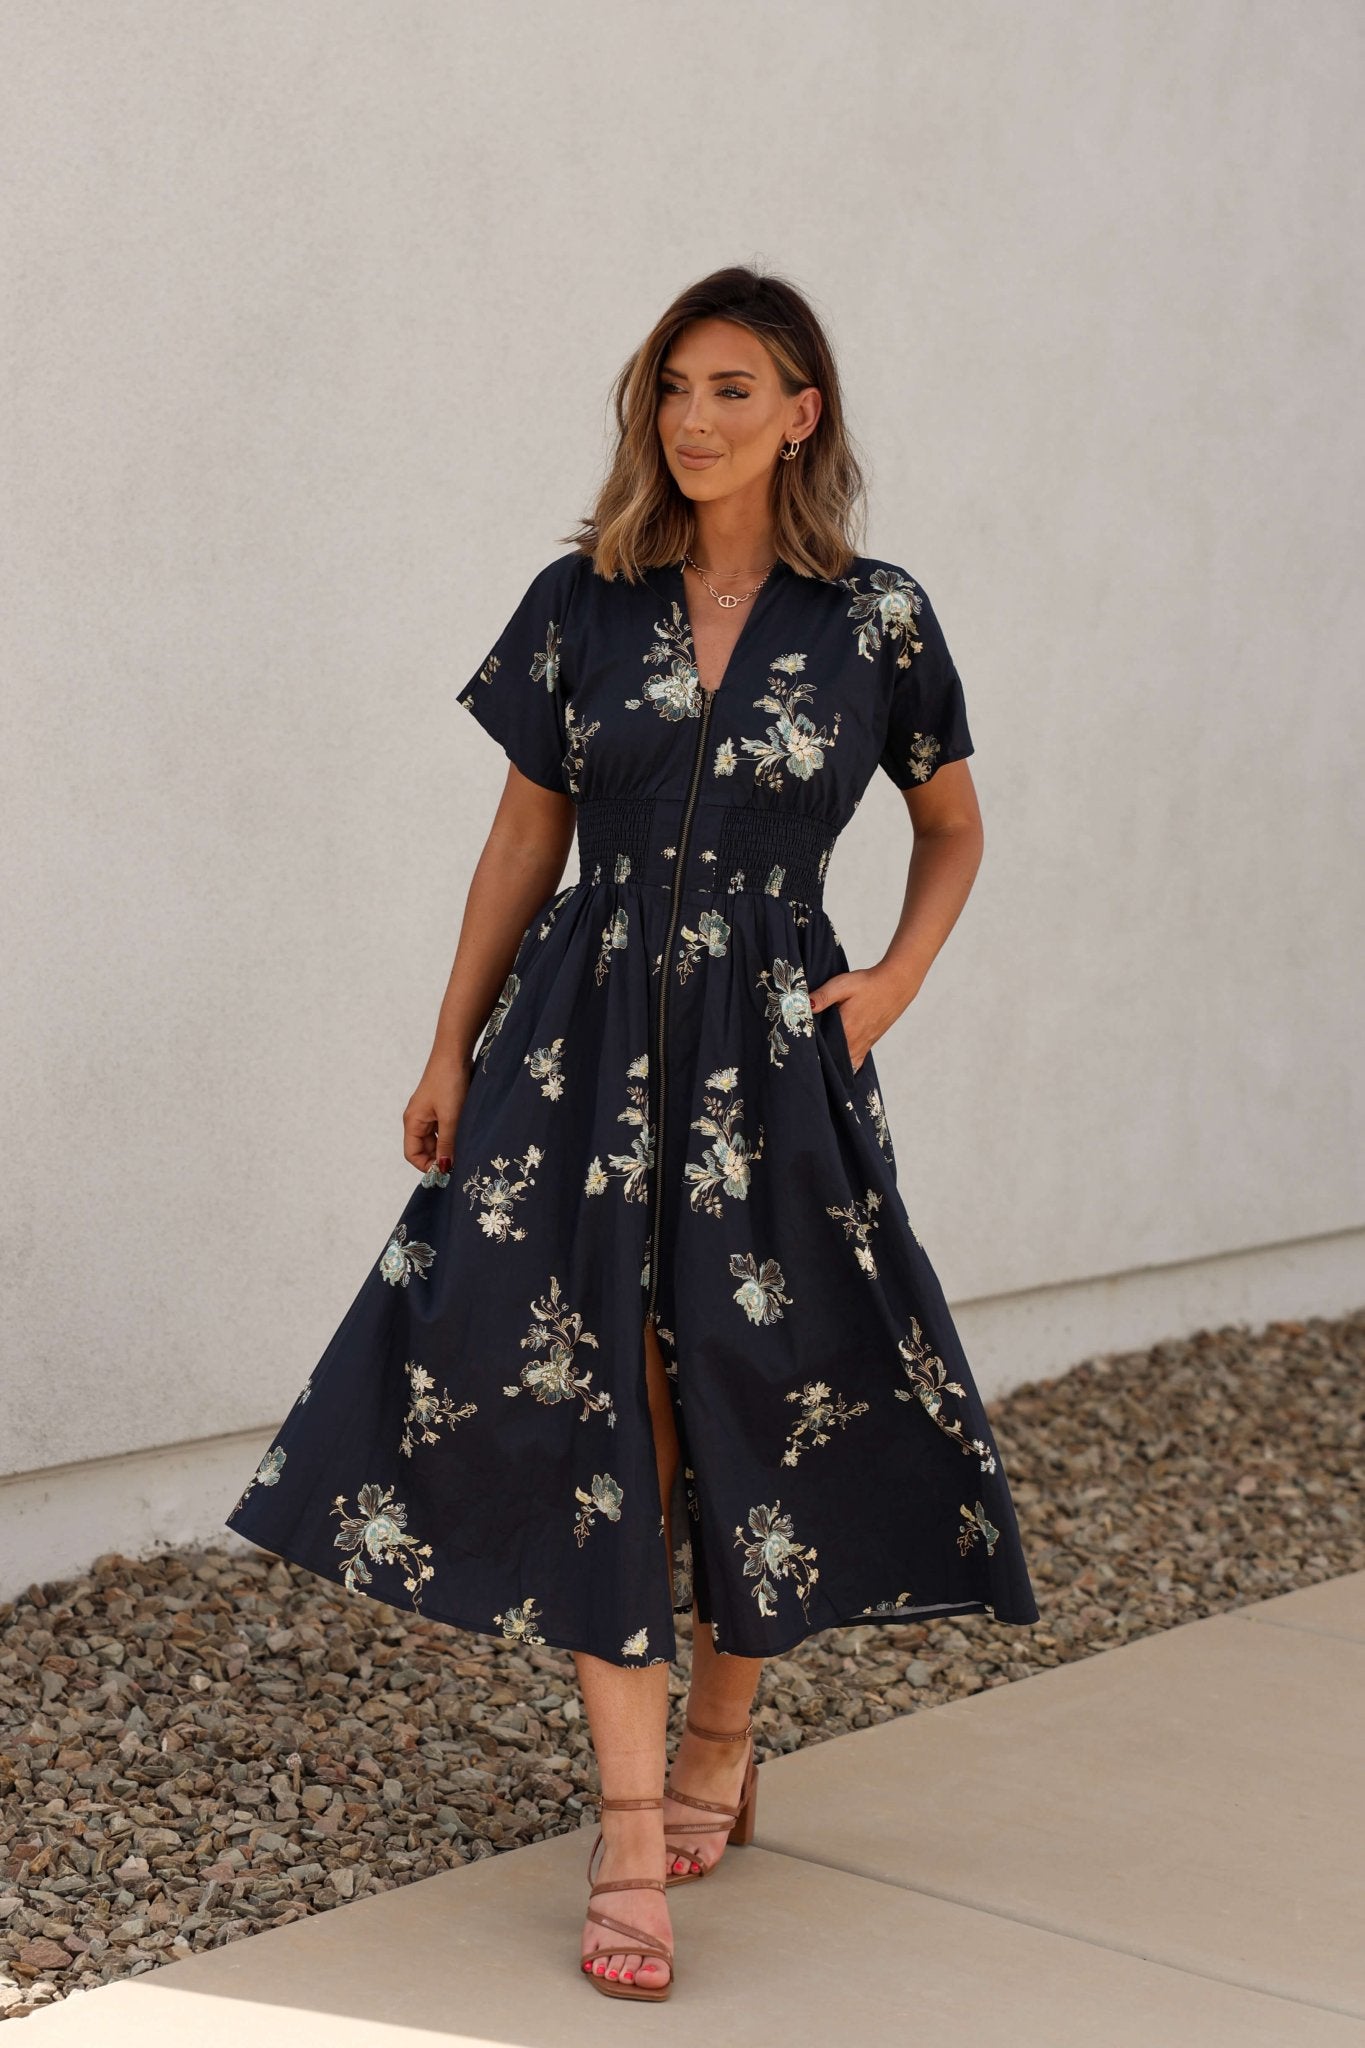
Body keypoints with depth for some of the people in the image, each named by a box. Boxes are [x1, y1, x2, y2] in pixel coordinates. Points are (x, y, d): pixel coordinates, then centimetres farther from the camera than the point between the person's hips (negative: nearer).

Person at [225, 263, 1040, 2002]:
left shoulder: (876, 617, 1)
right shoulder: (580, 601, 4)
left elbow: (953, 829, 14)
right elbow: (523, 842, 9)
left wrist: (895, 982, -1)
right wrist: (450, 1053, 8)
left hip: (770, 1056, 0)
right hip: (588, 1040, 1)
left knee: (752, 1403, 5)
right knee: (600, 1413, -6)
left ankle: (721, 1742, 31)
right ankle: (632, 1831, -1)